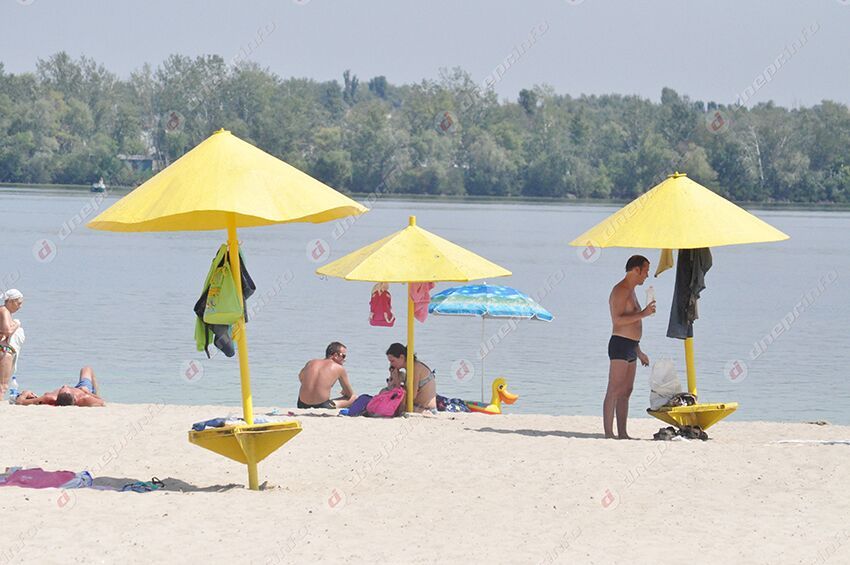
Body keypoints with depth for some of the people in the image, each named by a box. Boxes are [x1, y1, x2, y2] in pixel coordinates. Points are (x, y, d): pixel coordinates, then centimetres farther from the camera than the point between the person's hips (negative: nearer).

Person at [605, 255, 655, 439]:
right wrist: (643, 313, -20)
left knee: (625, 392, 9)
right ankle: (609, 433, -13)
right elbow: (618, 320, -22)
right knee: (614, 392, -11)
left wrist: (639, 352, 28)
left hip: (630, 347, 10)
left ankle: (622, 434, 10)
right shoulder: (620, 291, -10)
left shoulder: (630, 292, 22)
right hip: (620, 344, -10)